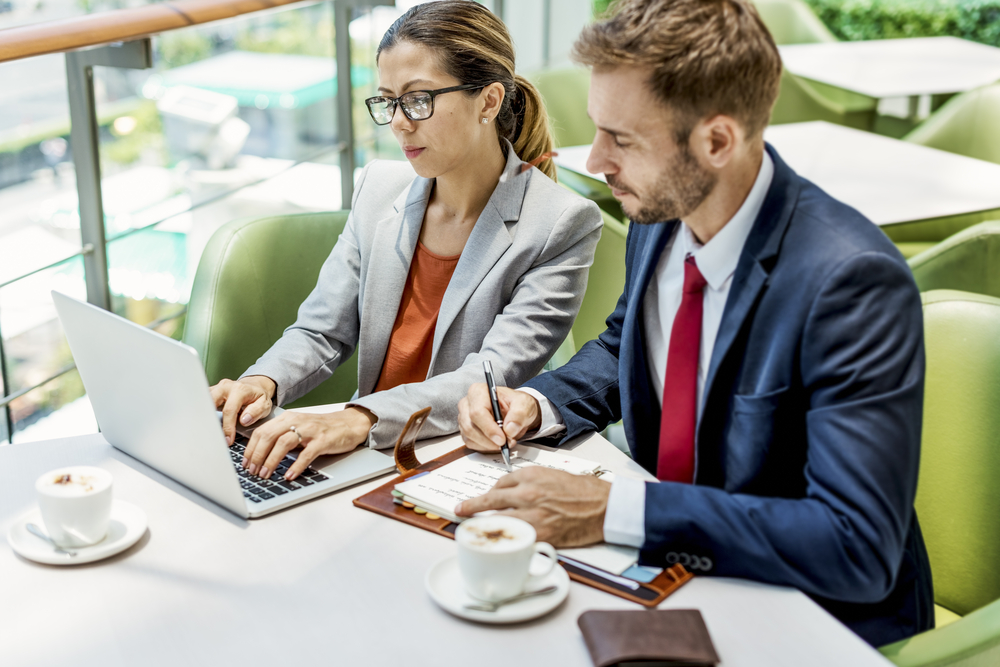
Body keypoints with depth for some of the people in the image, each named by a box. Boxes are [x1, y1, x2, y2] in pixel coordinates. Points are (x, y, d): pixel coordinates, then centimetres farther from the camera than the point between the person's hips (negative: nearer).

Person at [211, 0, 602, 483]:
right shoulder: (379, 188, 5)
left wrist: (361, 420, -35)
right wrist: (264, 382, -15)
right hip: (369, 459, 5)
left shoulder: (562, 225, -12)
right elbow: (320, 332, 7)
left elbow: (492, 379, -21)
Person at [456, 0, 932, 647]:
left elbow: (857, 547, -31)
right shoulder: (660, 218, -4)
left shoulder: (850, 280, -27)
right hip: (670, 564, 7)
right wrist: (534, 405, -4)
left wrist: (613, 510, -32)